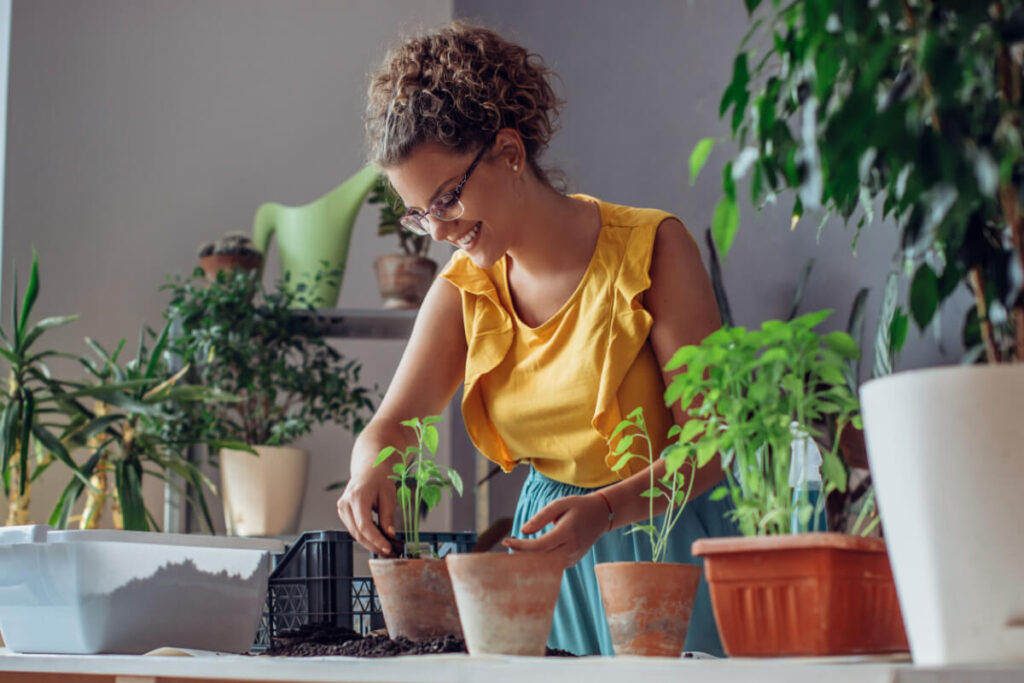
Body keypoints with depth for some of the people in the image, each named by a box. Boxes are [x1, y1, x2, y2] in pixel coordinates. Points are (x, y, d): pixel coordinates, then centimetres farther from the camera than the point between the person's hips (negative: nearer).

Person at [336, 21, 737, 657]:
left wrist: (606, 509, -34)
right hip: (546, 547, 4)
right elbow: (393, 422, -3)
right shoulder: (464, 289, 2)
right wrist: (372, 468, -28)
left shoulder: (651, 248, -14)